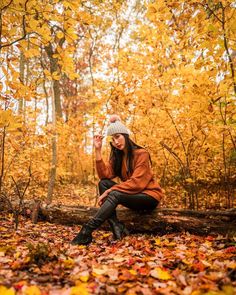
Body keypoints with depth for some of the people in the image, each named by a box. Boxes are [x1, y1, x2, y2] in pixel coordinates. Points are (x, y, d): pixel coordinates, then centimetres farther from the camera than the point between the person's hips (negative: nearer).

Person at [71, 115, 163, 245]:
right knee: (103, 183, -15)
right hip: (132, 195, 7)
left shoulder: (141, 154, -13)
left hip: (149, 196, -6)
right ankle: (117, 227, -27)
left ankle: (87, 230, -31)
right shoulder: (117, 156, 6)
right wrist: (98, 150, -14)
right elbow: (105, 175, -10)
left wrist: (110, 190, -25)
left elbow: (136, 183, -22)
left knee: (114, 194, -30)